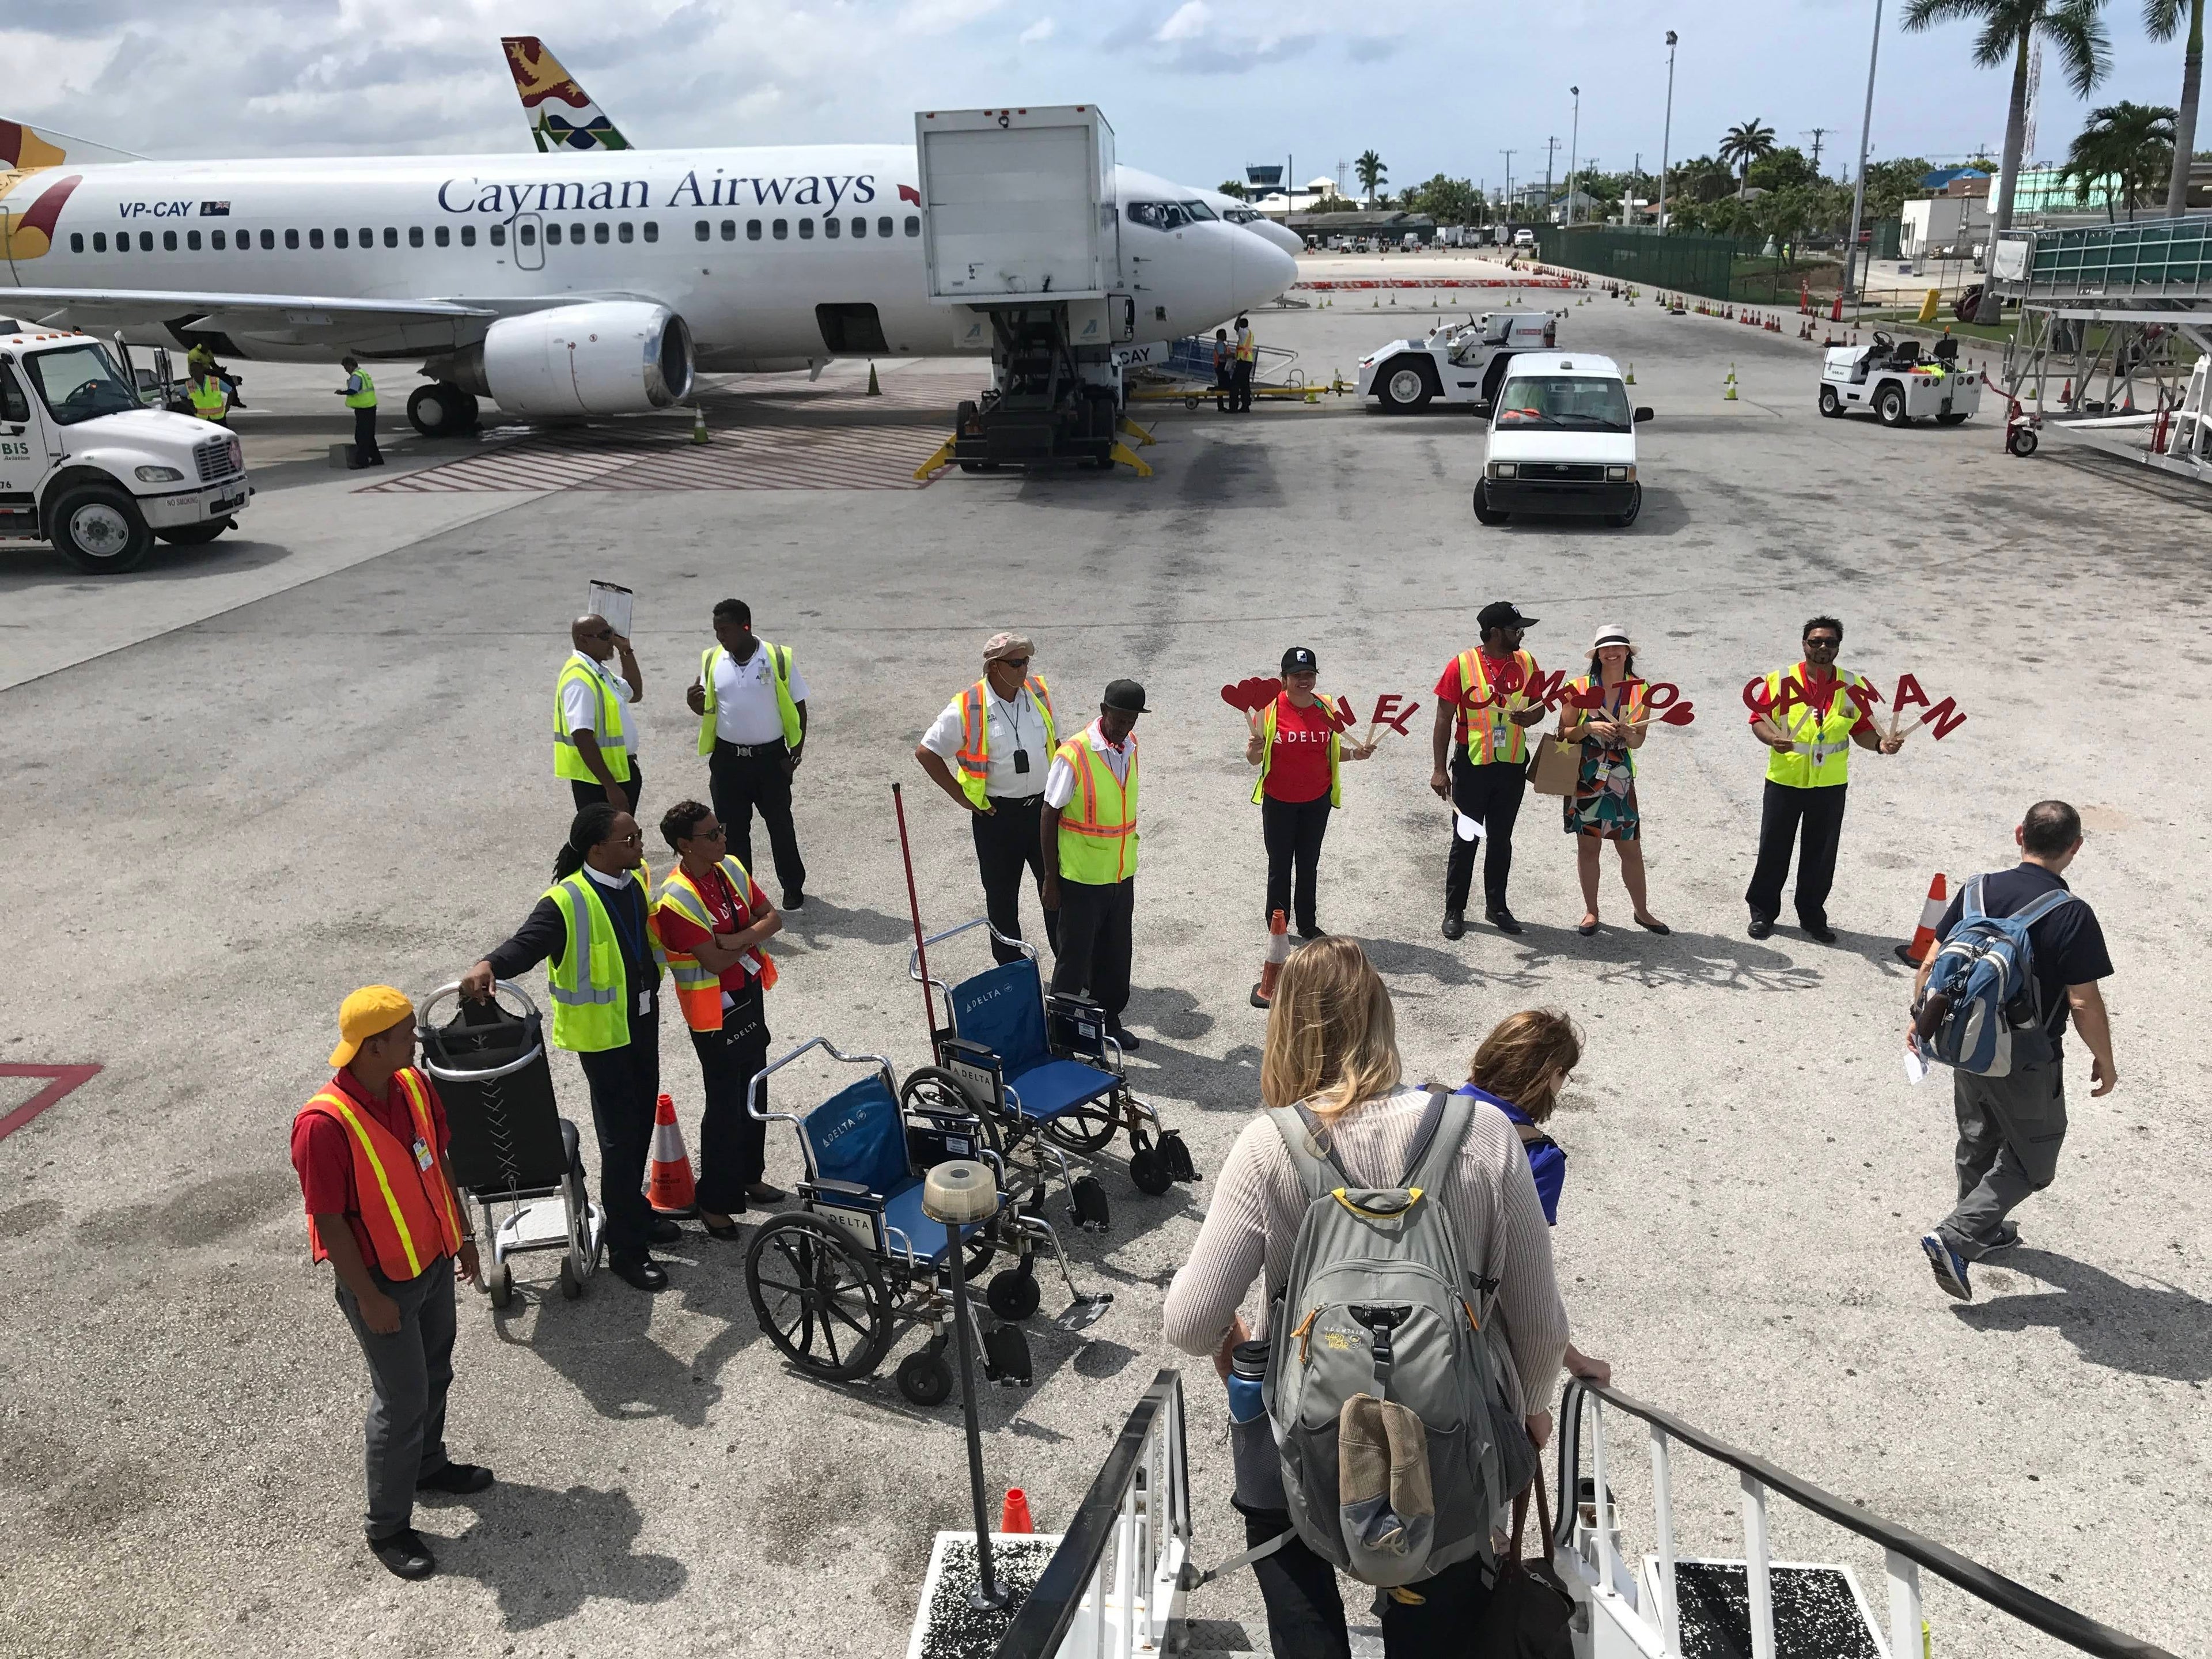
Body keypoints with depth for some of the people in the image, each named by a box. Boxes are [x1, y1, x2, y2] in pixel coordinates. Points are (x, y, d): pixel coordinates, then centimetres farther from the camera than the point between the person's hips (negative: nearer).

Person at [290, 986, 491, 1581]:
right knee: (402, 1398, 4)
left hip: (434, 1261, 7)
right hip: (382, 1281, -7)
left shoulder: (415, 1086, -6)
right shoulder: (324, 1124, -29)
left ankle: (428, 1465, 48)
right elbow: (330, 1221, -23)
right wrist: (369, 1298, -18)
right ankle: (388, 1526, 22)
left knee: (434, 1374, 24)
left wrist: (462, 1233, 14)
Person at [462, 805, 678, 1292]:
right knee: (619, 1136, -2)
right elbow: (528, 942, -36)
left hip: (642, 1019, 8)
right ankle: (626, 1248, 10)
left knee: (642, 1120, 21)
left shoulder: (639, 878, 0)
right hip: (602, 1032, -7)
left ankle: (634, 1211, 41)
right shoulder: (568, 901, -23)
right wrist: (489, 967, -55)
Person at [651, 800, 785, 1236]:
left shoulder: (731, 869, -1)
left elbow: (772, 918, -2)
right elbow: (716, 960, -28)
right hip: (715, 1012, -8)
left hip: (750, 995, 8)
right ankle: (715, 1202, 16)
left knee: (754, 1095, 20)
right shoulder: (675, 900, -25)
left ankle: (749, 1177, 38)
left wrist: (737, 938, -21)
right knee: (726, 1106, 1)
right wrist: (752, 936, -12)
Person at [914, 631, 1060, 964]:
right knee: (1001, 896, 9)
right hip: (997, 814, -3)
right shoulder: (967, 708, -14)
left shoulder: (1039, 692, 0)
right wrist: (961, 796, -7)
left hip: (1043, 807, 3)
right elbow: (925, 752, -7)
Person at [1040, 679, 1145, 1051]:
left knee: (1117, 951, 17)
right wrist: (1050, 878, -12)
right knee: (1075, 954, 4)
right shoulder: (1073, 755, -20)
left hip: (1122, 874, 6)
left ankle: (1109, 1019, 35)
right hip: (1082, 877, -6)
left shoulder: (1130, 747, 1)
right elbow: (1049, 816, -13)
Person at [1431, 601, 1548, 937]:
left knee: (1501, 839, 15)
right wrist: (1440, 769, -11)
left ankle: (1496, 906, 28)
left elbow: (1539, 706, 12)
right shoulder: (1462, 665, -10)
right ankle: (1454, 911, 16)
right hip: (1472, 764, -4)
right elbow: (1444, 718, -8)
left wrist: (1531, 715, -14)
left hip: (1513, 765, 4)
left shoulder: (1526, 662, 3)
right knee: (1465, 840, 4)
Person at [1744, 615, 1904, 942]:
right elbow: (1759, 721, -5)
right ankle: (1762, 912, 22)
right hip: (1785, 780, -2)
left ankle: (1812, 916, 26)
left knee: (1821, 854, 11)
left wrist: (1880, 743, -14)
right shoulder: (1781, 680, -5)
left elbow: (1861, 729, 6)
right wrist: (1773, 738, -26)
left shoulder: (1853, 686, 2)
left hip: (1830, 785, 2)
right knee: (1773, 850, 7)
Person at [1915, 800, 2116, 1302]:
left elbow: (1932, 964, -2)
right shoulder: (2074, 916, -20)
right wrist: (2105, 1061, -2)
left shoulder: (1979, 889, -7)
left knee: (1978, 1143, 25)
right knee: (2031, 1160, 12)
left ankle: (1984, 1230, 44)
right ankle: (1955, 1238, 1)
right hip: (2027, 1064, -5)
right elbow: (2085, 1003, -18)